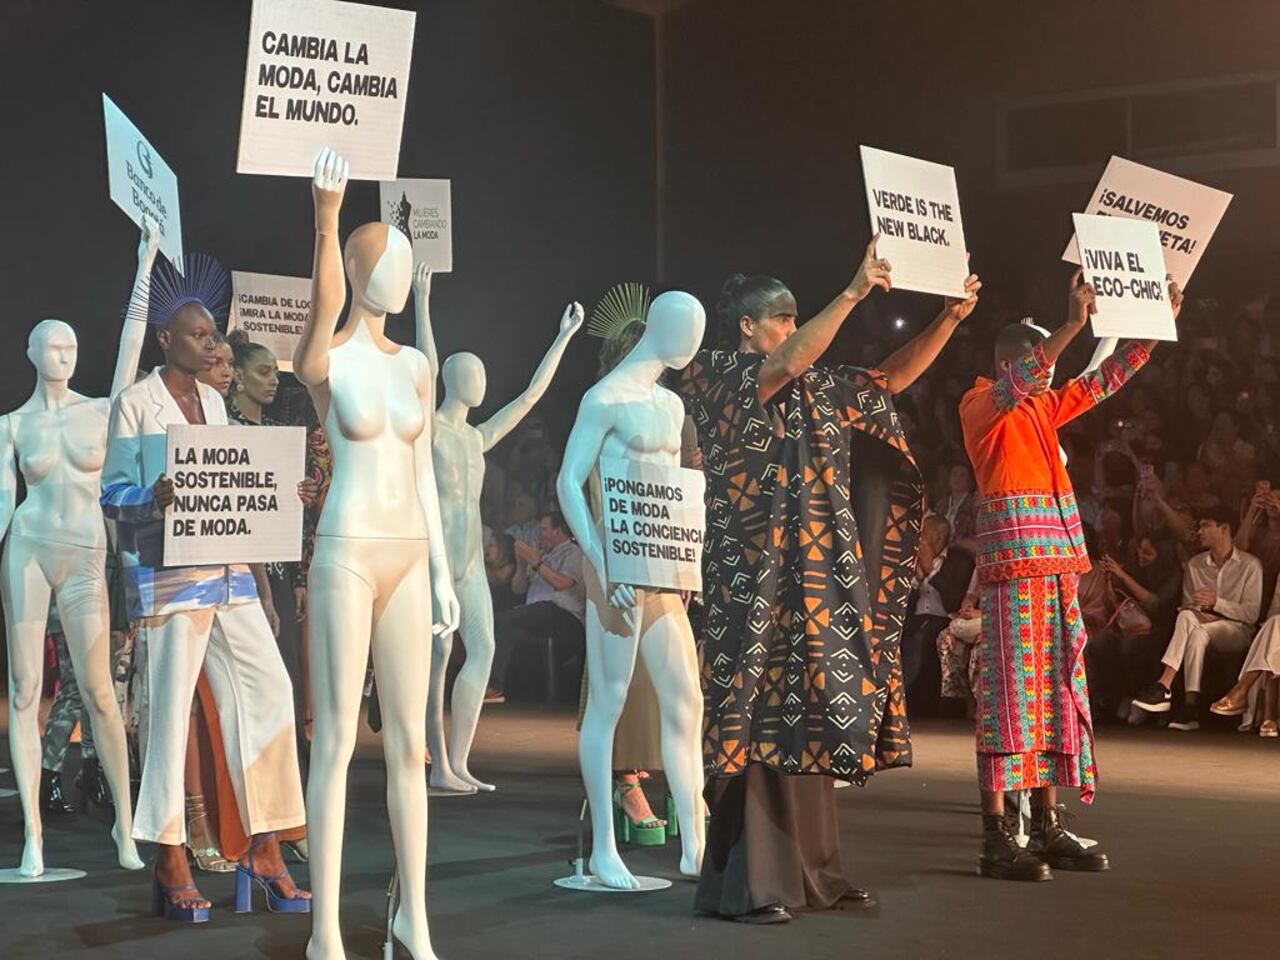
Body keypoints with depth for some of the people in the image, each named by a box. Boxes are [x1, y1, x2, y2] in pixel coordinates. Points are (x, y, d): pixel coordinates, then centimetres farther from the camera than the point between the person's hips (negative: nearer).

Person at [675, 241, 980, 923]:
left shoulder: (816, 392, 18)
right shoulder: (713, 376, -4)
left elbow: (892, 378, 19)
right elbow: (789, 364, -21)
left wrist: (950, 318, 8)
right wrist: (855, 290, -24)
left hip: (816, 577, 8)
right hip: (754, 574, -8)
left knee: (807, 714, 8)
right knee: (760, 713, -10)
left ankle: (807, 871, 14)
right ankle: (744, 883, -8)